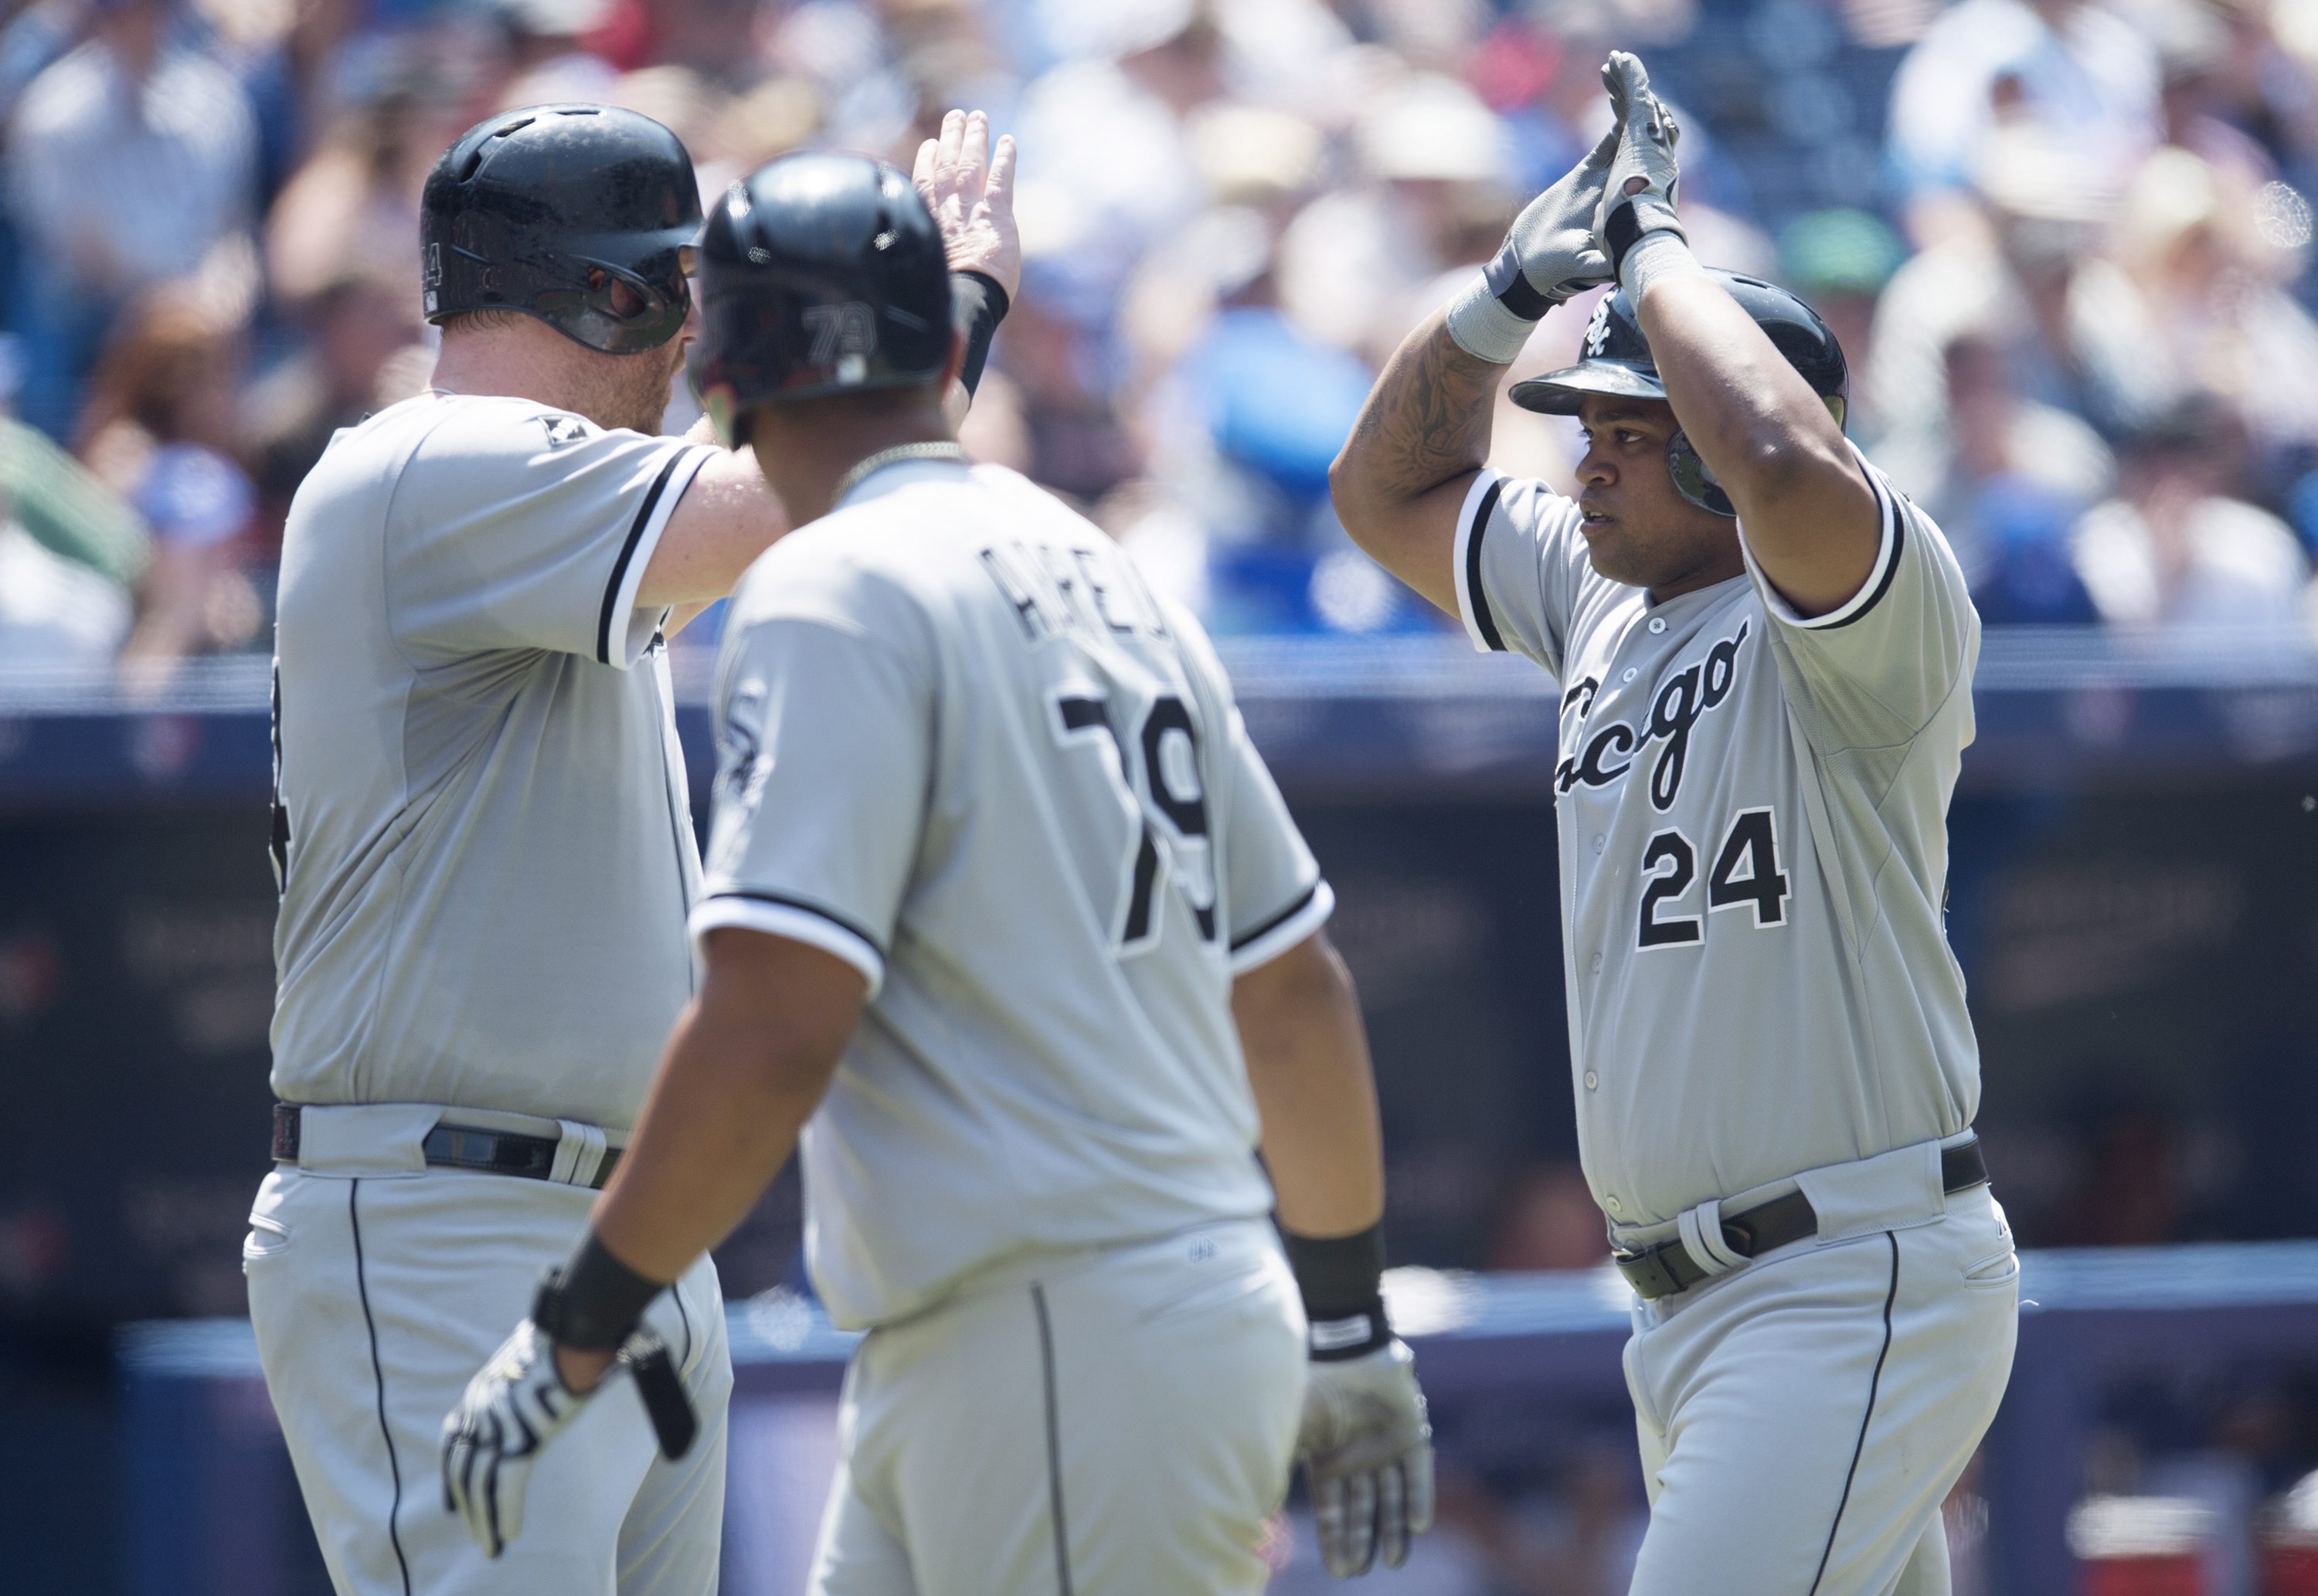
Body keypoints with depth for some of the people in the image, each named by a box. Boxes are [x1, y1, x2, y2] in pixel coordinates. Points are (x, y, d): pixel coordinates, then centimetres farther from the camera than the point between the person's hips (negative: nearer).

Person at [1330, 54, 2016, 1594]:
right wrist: (1518, 285, 8)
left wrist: (1654, 245, -18)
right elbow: (1391, 495, 25)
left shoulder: (1869, 610, -12)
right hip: (1690, 1300, 9)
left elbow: (1791, 468, -34)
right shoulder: (1607, 598, 14)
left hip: (1860, 1293, -9)